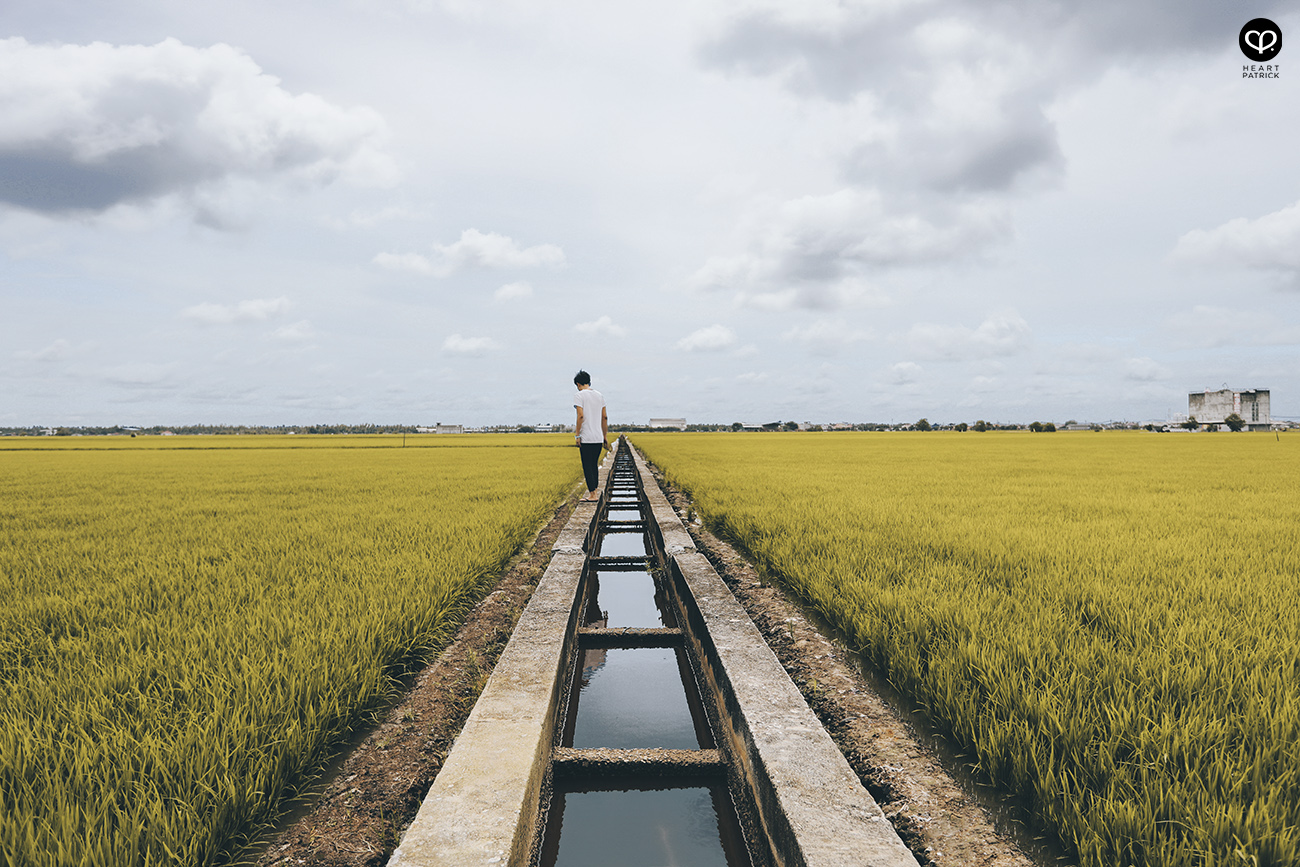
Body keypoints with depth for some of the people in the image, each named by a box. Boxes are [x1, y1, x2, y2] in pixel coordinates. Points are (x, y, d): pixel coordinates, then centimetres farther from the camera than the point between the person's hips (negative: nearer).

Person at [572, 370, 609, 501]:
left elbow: (581, 416, -17)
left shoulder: (579, 396, -6)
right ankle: (595, 492, 17)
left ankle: (592, 494, -1)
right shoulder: (599, 395, 13)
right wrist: (605, 436, 19)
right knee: (594, 465, 15)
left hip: (586, 438, -6)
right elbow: (604, 418, 14)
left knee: (587, 466, -1)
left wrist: (577, 434, -11)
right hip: (599, 437, 6)